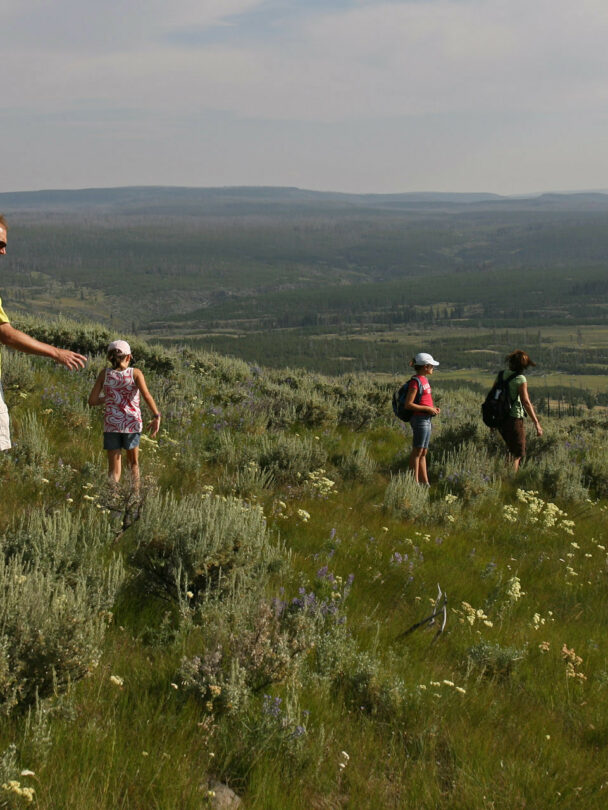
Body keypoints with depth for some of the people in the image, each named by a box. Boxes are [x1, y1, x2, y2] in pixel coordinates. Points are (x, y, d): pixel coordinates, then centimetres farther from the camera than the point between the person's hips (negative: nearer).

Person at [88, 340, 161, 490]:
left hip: (111, 425, 0)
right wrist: (156, 416, -20)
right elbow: (146, 395, -17)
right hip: (132, 424, 0)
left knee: (114, 470, 5)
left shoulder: (105, 374, 1)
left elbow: (92, 400, -1)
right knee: (133, 462, 22)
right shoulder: (135, 373, -3)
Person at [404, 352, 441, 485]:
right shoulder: (416, 382, -15)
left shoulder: (424, 380, 12)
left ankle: (425, 482, 19)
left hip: (426, 419, 9)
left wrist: (434, 408, 6)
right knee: (417, 451, -3)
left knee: (423, 452, 13)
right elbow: (408, 404, -18)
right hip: (419, 419, -9)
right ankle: (415, 482, 2)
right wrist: (427, 409, -17)